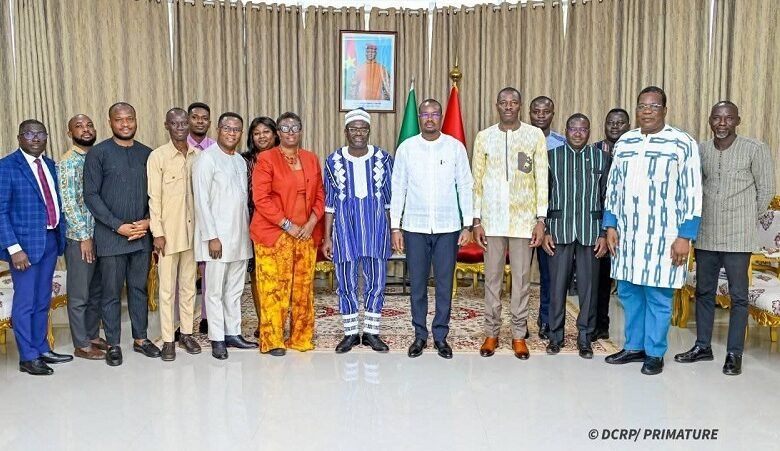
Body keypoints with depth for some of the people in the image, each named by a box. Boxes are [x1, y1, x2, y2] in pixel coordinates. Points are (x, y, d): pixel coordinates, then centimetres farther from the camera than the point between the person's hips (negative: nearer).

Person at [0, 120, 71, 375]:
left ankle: (42, 349, 27)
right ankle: (27, 357, 14)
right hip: (25, 243, -6)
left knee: (43, 300, 15)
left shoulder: (49, 165, 11)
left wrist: (61, 236, 8)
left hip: (51, 240, 6)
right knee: (25, 302, 3)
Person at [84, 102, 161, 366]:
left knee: (139, 288, 12)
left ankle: (140, 339, 24)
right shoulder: (98, 153, -3)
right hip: (110, 236, -3)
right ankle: (113, 344, 17)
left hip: (142, 235, 3)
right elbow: (91, 195, -7)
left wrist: (149, 220, -6)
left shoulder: (147, 154, 7)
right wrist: (118, 226, -13)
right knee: (111, 292, 5)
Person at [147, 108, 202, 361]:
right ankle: (167, 340, 11)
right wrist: (157, 232, -11)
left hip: (192, 230, 4)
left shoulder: (197, 156, 5)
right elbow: (154, 197, -8)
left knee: (189, 284, 12)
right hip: (168, 231, -4)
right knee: (167, 288, 2)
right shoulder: (157, 157, -6)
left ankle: (187, 333, 23)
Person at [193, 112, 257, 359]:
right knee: (215, 290, 2)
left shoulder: (241, 161, 13)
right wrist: (211, 236, -16)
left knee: (235, 289, 13)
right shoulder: (207, 158, -8)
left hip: (239, 236, 7)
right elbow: (201, 201, -13)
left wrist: (246, 230, 10)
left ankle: (233, 333, 23)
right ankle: (217, 338, 12)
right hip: (218, 236, -7)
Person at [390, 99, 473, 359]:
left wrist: (467, 225, -2)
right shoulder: (406, 148, 2)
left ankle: (441, 336, 19)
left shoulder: (455, 147, 1)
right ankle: (420, 335, 21)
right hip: (415, 227, 0)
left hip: (448, 227, 0)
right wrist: (395, 227, -1)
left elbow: (465, 187, 2)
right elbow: (398, 189, 3)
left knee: (444, 284, 6)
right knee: (417, 284, 7)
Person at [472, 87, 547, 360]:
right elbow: (477, 181, 4)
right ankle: (491, 333, 19)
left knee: (521, 278, 5)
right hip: (492, 219, 1)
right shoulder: (484, 137, 4)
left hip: (523, 219, -1)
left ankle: (519, 335, 17)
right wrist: (476, 220, -1)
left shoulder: (535, 135, 1)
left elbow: (541, 180, 1)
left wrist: (541, 219, -5)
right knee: (492, 277, 8)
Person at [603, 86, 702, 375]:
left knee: (658, 296, 3)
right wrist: (610, 226, 6)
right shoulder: (624, 143, 9)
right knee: (628, 292, 12)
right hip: (627, 234, 5)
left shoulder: (683, 144, -5)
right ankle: (634, 347, 26)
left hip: (663, 236, -5)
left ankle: (655, 353, 18)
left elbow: (692, 193, -7)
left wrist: (685, 237, -12)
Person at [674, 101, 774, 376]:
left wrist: (746, 218, 5)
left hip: (738, 237, -4)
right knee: (703, 291, 11)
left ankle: (734, 354, 13)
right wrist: (703, 215, 9)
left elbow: (766, 190, 0)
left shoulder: (755, 149, -5)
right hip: (705, 235, 4)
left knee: (738, 296, 3)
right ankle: (703, 346, 24)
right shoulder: (700, 151, 6)